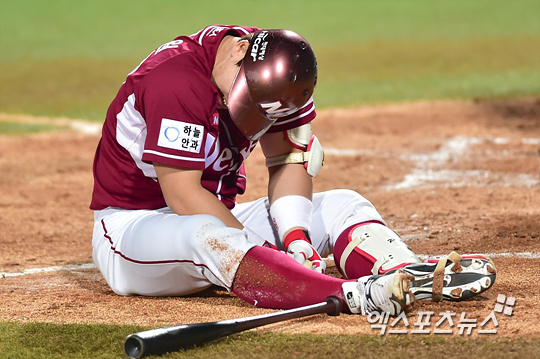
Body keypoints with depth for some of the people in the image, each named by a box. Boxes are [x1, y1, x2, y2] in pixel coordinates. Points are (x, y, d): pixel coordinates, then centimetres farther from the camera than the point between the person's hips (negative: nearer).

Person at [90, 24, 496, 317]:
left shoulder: (276, 78, -5)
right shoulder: (176, 80, -27)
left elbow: (289, 158, 1)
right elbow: (183, 195, -28)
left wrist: (296, 240, -15)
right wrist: (259, 249, -27)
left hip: (218, 218, 8)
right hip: (133, 225, -8)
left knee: (341, 205, -4)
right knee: (207, 236, -41)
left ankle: (415, 278, -33)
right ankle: (353, 295, -57)